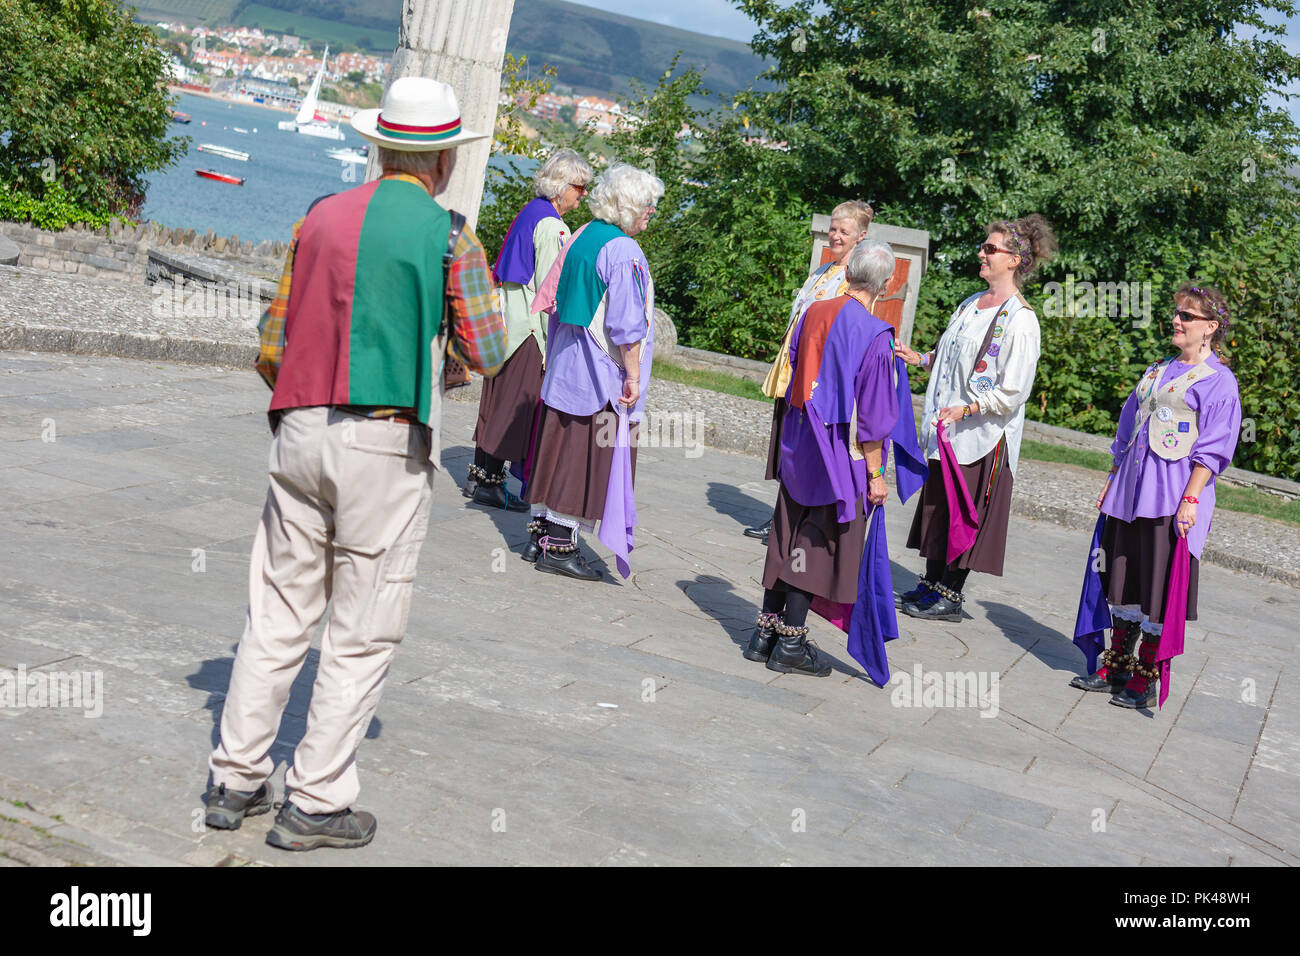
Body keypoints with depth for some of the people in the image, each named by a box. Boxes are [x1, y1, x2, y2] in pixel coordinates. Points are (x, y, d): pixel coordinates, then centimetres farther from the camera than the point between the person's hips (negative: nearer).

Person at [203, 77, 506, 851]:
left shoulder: (320, 220, 9)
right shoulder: (447, 236, -4)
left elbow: (272, 346, 10)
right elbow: (488, 354, -3)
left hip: (300, 434, 5)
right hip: (386, 445, -5)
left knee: (279, 612, 13)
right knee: (364, 632, 4)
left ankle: (237, 779, 17)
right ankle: (316, 802, 7)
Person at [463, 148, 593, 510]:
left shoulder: (530, 213, 14)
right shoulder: (550, 225, -15)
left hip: (507, 317, 9)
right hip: (529, 324, -9)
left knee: (499, 399, 13)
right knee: (518, 402, -3)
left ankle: (479, 476, 19)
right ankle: (490, 483, 2)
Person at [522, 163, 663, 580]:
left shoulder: (581, 237, 8)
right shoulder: (623, 251, -17)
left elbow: (552, 298, 15)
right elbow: (627, 324, -21)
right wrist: (633, 375, -16)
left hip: (567, 359, 8)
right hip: (602, 372, -8)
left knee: (559, 446, 13)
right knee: (588, 454, -1)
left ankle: (540, 534, 19)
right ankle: (558, 545, 3)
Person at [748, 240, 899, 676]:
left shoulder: (813, 313, 1)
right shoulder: (875, 337, -17)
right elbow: (872, 415, -16)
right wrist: (875, 474, -10)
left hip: (798, 441, 6)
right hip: (839, 453, -6)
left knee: (787, 538, 14)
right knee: (818, 543, 4)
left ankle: (765, 631, 19)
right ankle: (791, 643, 8)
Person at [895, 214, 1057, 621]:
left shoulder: (1020, 320, -15)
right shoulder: (971, 303, 11)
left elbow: (1013, 392, -18)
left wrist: (966, 410, -26)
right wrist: (921, 359, 13)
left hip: (983, 435, -8)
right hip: (947, 429, 8)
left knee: (965, 513, 0)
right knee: (936, 506, 12)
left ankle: (950, 595, 9)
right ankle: (930, 584, 22)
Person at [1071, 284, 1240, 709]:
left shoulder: (1218, 381, -5)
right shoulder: (1158, 372, 16)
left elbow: (1210, 450, -11)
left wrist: (1190, 499, -18)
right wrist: (1111, 483, 19)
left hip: (1172, 498, -7)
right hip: (1131, 493, 7)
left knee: (1158, 586, -3)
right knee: (1122, 580, 10)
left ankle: (1145, 679, 5)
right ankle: (1116, 668, 20)